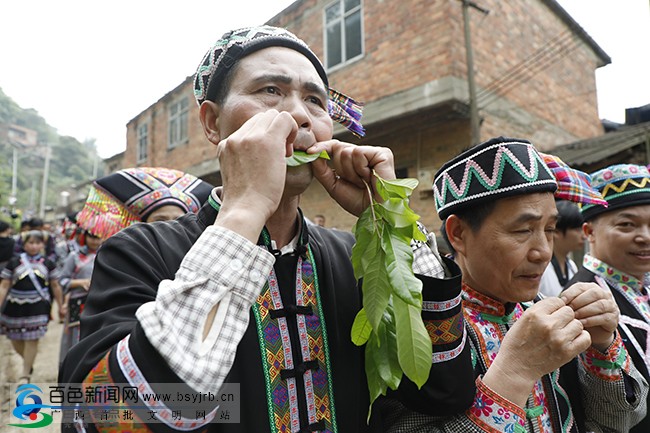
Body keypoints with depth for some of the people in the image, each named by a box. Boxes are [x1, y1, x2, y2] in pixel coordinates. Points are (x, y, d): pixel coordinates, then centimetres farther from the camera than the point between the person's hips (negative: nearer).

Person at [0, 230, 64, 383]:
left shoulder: (48, 264, 3)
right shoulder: (14, 263, 0)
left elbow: (55, 286, 9)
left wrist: (60, 305, 11)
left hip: (38, 307, -1)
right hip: (15, 306, 1)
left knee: (32, 340, -3)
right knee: (16, 340, 11)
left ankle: (25, 375, 13)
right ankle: (28, 363, 40)